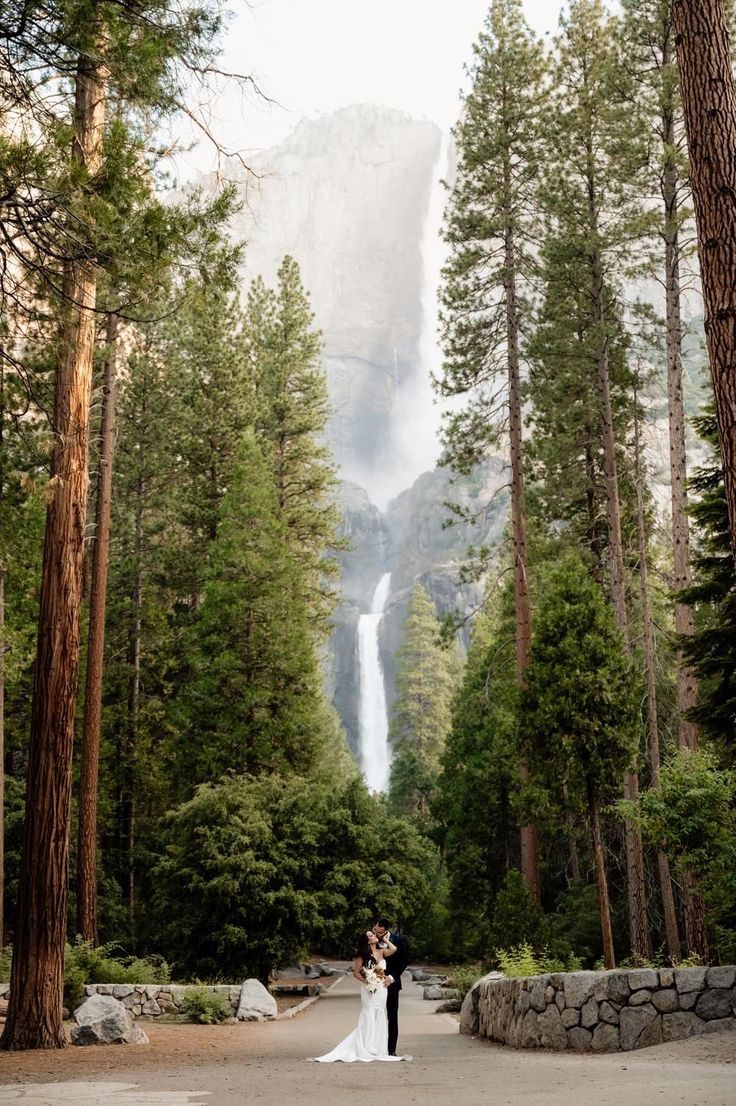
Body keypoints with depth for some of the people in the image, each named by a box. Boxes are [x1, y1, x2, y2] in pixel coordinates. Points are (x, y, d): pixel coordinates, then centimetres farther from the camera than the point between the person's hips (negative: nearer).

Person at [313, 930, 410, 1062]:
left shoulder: (381, 952, 5)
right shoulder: (363, 955, -5)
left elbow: (393, 949, -13)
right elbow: (356, 972, -3)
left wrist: (384, 939, -1)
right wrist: (366, 982, -13)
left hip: (382, 989, 4)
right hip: (370, 990, -4)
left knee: (380, 1019, 8)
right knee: (368, 1019, -2)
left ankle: (378, 1049, 16)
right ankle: (367, 1050, 3)